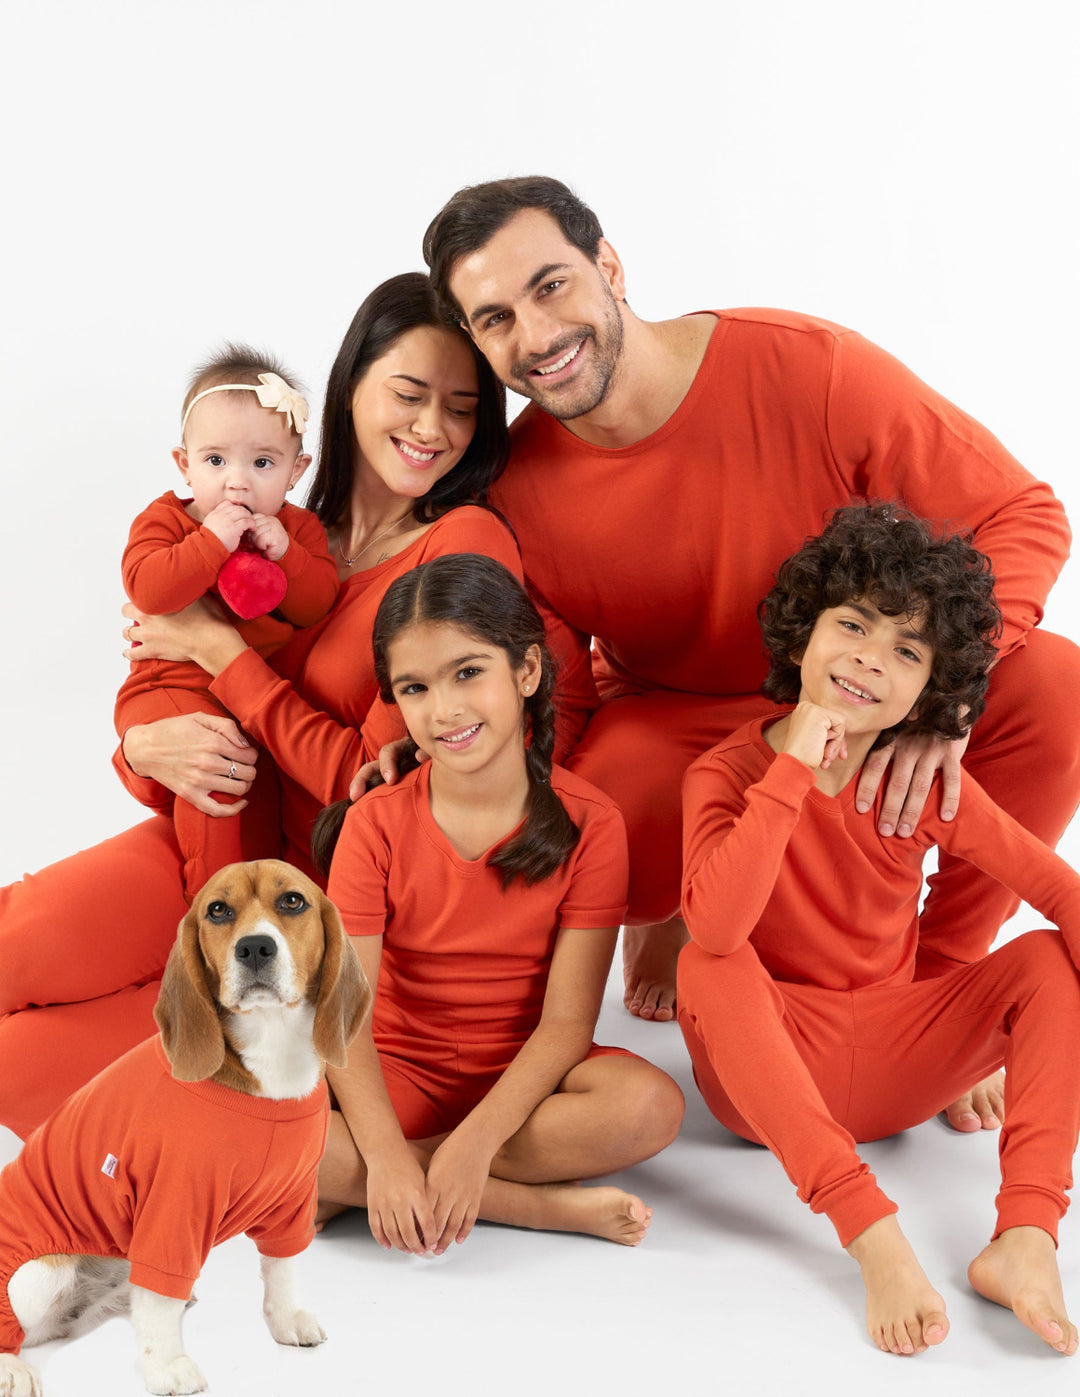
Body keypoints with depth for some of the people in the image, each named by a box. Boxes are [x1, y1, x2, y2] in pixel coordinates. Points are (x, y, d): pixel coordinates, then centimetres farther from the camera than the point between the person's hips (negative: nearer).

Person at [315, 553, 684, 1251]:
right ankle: (547, 1206, -23)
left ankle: (353, 1191, -21)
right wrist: (385, 1157, -31)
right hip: (399, 1071, 1)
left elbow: (567, 1021, -15)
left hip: (527, 1070, 0)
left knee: (651, 1105, -32)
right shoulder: (376, 825, -9)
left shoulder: (588, 823, -11)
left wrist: (476, 1139, -28)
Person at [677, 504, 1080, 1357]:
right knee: (710, 967, -32)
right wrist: (794, 771, -31)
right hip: (762, 1074, -3)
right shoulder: (728, 773, -13)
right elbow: (715, 927, -32)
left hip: (891, 1063, 3)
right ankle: (874, 1237, -42)